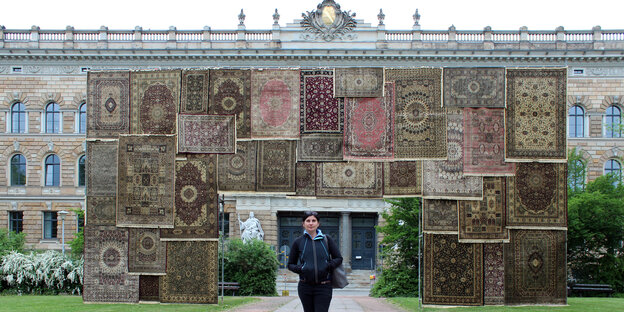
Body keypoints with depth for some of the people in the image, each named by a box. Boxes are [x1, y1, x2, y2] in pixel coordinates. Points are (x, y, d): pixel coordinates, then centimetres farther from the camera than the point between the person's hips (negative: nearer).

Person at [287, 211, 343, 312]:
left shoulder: (326, 240, 6)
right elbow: (291, 264, 11)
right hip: (305, 287, 1)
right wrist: (300, 269, -10)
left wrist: (328, 266, -11)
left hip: (323, 287, -1)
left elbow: (339, 258, 8)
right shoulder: (298, 242, 6)